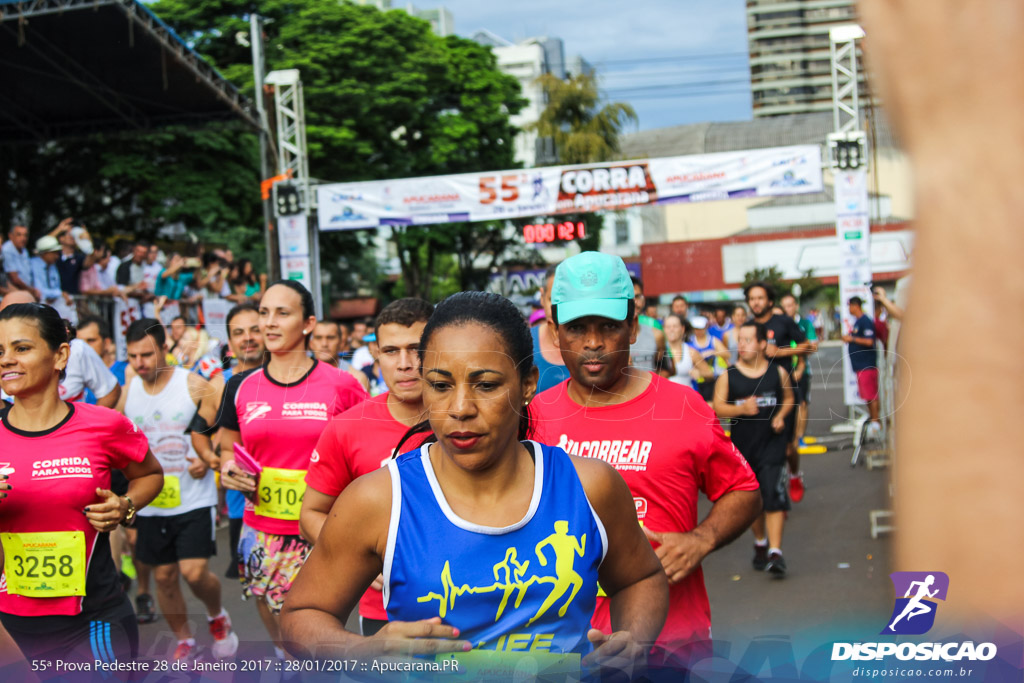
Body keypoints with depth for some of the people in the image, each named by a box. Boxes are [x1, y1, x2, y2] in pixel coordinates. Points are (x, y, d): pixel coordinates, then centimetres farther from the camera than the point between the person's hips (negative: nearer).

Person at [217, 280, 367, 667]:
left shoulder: (340, 387, -3)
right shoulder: (242, 388, 7)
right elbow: (227, 448, 20)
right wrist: (228, 469, -1)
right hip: (261, 537, 3)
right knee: (282, 642, 11)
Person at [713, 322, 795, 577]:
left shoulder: (778, 372, 1)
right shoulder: (728, 376, -2)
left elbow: (788, 398, 15)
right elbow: (718, 407, -5)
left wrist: (780, 416, -4)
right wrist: (741, 408, -22)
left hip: (772, 444, -1)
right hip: (743, 446, 1)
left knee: (774, 497, -13)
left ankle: (775, 552, -13)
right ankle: (760, 543, 36)